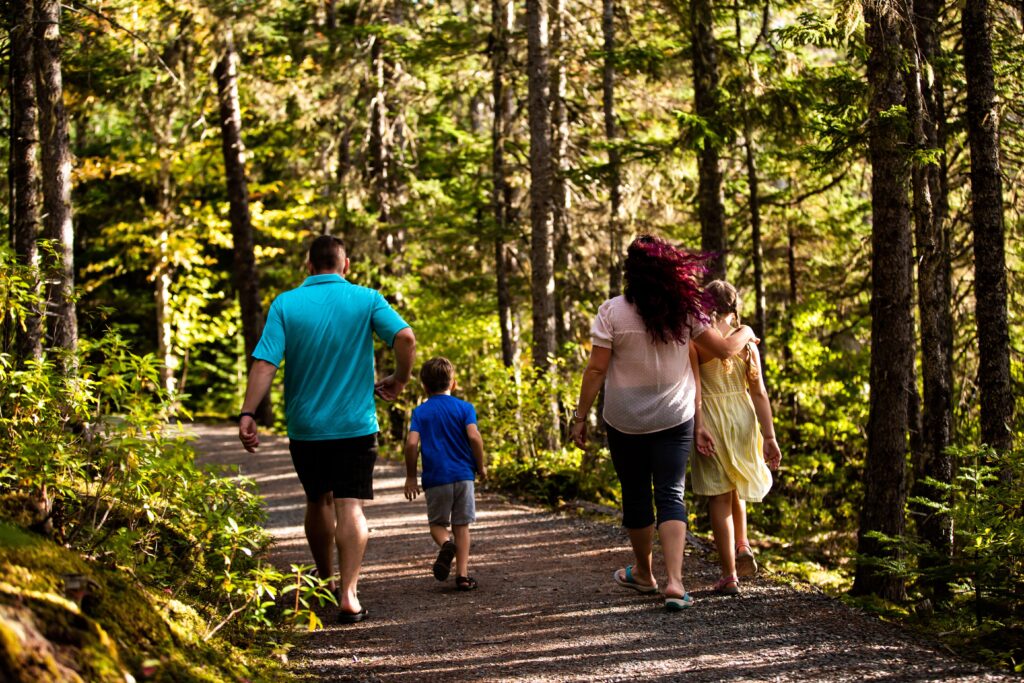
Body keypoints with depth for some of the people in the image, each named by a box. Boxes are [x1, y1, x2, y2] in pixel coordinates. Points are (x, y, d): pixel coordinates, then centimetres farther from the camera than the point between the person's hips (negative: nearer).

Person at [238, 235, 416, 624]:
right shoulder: (366, 300, -2)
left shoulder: (285, 305, -2)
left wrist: (247, 414, -12)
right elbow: (405, 338, -16)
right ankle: (348, 593, -16)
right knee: (350, 506, -3)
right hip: (355, 424, -2)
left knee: (318, 501, 19)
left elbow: (265, 363, -11)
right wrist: (400, 380, 1)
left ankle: (326, 582, 34)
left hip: (304, 427, 2)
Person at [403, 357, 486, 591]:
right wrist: (480, 466, 2)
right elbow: (474, 437, -12)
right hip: (463, 474, 0)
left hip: (435, 477, 0)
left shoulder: (420, 412, 3)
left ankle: (446, 543, -20)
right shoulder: (464, 408, 2)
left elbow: (412, 443, -8)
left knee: (437, 522, 13)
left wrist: (410, 476, 2)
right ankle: (462, 575, 3)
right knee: (462, 525, 9)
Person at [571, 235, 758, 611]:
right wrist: (746, 334, 26)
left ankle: (644, 573, 32)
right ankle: (674, 581, -16)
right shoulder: (683, 313, -4)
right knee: (671, 496, 0)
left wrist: (580, 416, -4)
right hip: (674, 420, 1)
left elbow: (596, 369, -12)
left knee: (635, 496, 14)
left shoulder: (613, 312, -12)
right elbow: (725, 348, 3)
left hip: (625, 423, -1)